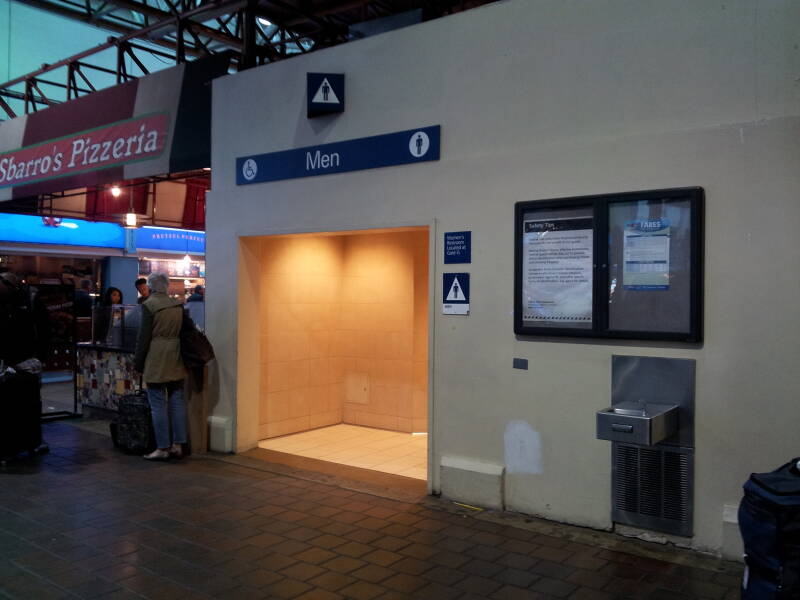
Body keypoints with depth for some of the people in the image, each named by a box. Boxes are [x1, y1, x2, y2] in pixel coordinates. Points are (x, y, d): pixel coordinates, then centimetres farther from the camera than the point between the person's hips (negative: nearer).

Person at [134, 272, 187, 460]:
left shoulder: (149, 305, -9)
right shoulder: (178, 305, 7)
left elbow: (144, 336, -9)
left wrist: (138, 362, -1)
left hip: (156, 361, -6)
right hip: (176, 360, 6)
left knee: (158, 405, 0)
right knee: (177, 402, 10)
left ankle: (162, 448, 4)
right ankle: (178, 445, 15)